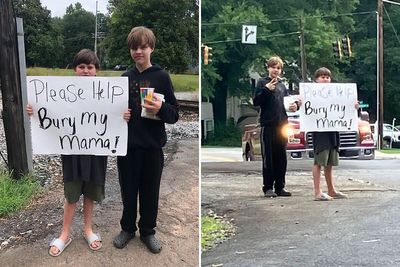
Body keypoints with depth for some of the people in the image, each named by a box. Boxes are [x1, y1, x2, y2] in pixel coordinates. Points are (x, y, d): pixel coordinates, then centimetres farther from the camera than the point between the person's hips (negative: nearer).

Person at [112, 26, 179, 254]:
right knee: (128, 190, 12)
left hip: (152, 146, -2)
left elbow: (175, 114, -6)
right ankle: (127, 228, 30)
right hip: (127, 145, 2)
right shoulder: (125, 77, 6)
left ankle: (148, 231, 27)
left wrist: (161, 109, -25)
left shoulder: (161, 76, -4)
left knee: (150, 192, 10)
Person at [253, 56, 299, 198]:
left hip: (282, 125, 5)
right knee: (268, 157, -3)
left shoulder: (282, 85, 18)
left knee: (281, 157, 7)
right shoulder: (262, 82, 3)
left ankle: (280, 187, 13)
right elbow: (256, 101, -5)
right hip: (268, 124, -5)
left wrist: (294, 105, 0)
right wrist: (266, 89, -18)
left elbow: (288, 100, 22)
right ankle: (268, 187, 2)